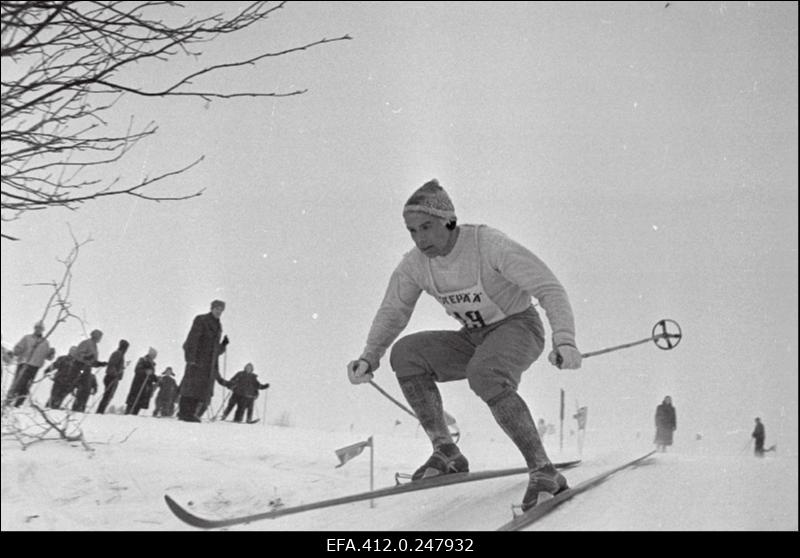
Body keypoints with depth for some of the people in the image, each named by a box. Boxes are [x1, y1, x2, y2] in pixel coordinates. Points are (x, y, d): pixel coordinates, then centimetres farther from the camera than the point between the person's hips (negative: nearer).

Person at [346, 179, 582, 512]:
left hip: (518, 328, -6)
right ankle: (446, 453, -13)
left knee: (485, 376, -38)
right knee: (405, 353, -18)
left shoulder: (490, 245, -24)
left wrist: (564, 341, -42)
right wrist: (369, 358, -16)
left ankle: (544, 472, -29)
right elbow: (392, 312, 1)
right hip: (474, 340, 6)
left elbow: (549, 289, -26)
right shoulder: (415, 264, -8)